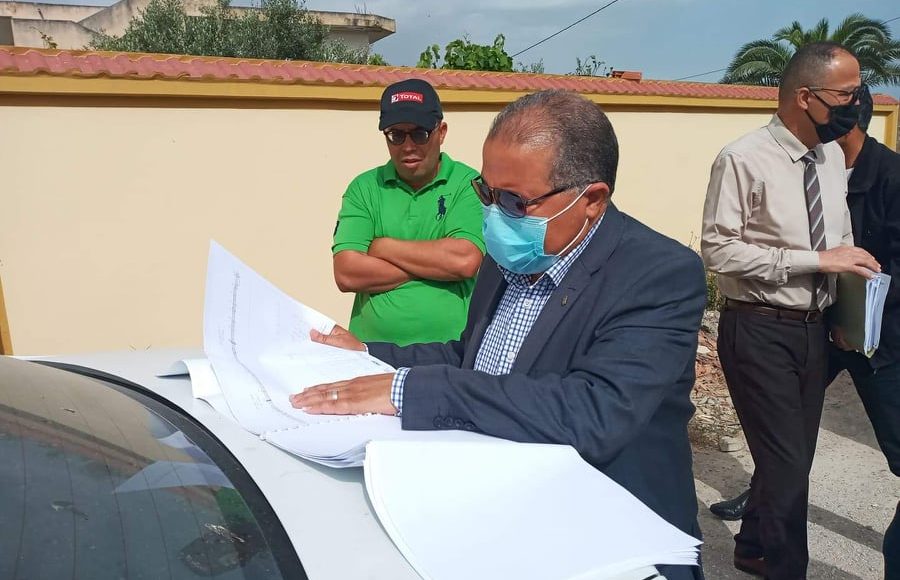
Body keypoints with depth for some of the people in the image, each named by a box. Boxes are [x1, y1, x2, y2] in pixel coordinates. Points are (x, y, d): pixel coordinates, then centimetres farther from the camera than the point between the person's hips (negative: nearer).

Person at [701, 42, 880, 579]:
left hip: (815, 329, 8)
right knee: (787, 464, -2)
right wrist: (816, 258, -22)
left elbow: (841, 241, 16)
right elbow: (719, 250, -21)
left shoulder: (835, 156, 7)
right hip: (760, 332, -7)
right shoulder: (744, 159, -15)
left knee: (795, 458, 19)